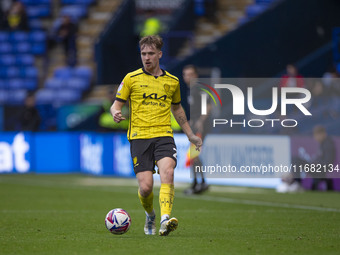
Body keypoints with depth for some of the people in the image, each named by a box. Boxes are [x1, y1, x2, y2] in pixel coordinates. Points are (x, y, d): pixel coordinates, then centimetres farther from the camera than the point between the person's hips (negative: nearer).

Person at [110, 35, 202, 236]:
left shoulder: (172, 82, 13)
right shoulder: (131, 79, 5)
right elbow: (117, 105, 8)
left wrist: (190, 135, 31)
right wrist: (116, 113, -16)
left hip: (164, 136, 1)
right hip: (139, 137, -1)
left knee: (167, 172, -27)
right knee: (146, 187, -11)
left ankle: (165, 219, -39)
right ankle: (150, 215, 22)